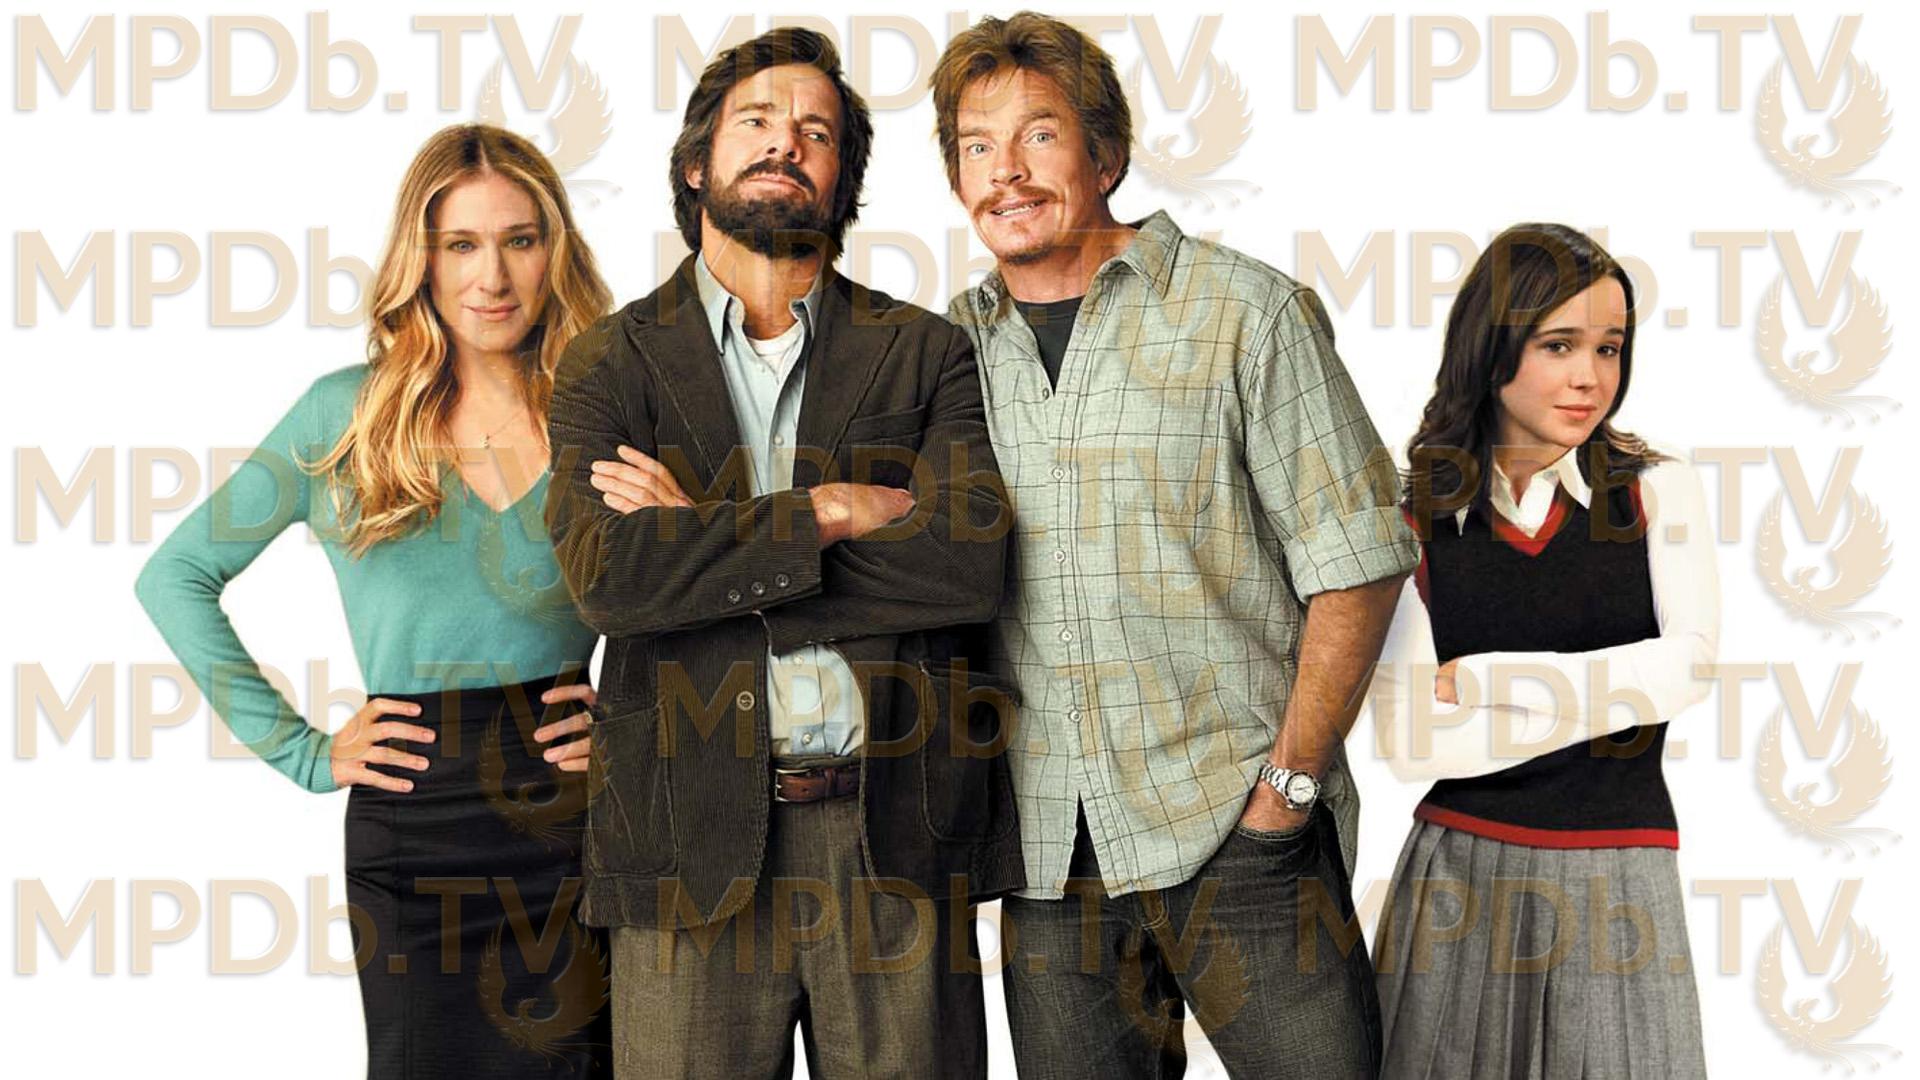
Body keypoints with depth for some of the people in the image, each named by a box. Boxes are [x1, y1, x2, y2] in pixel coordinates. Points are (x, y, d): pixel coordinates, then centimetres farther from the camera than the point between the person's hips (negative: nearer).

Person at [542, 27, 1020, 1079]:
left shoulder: (926, 354, 9)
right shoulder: (610, 361, 8)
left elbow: (971, 564, -9)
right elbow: (607, 576, -9)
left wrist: (704, 547, -7)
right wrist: (832, 511, -9)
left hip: (897, 833, 1)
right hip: (692, 836, 0)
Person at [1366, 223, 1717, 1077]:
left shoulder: (1658, 490, 2)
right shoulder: (1416, 522, -2)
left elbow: (1690, 664, -13)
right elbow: (1408, 741, -11)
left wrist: (1485, 678, -13)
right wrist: (1611, 698, -13)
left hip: (1615, 874, 0)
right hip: (1460, 870, 0)